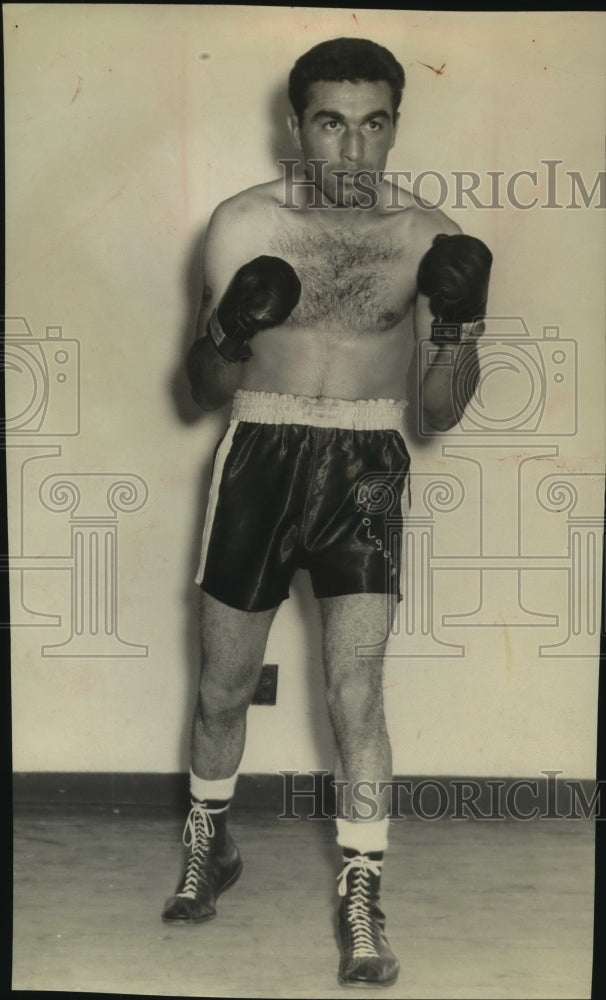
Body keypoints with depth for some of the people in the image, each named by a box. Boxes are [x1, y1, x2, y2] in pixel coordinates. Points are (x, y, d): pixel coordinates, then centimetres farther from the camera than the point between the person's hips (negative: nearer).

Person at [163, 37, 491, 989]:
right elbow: (207, 389, 1)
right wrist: (231, 333, -21)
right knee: (224, 685, 13)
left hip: (366, 469, -1)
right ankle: (210, 843, 39)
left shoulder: (427, 237, -2)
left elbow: (442, 411, 1)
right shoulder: (245, 223, -3)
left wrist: (458, 327, -18)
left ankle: (363, 902, 9)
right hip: (260, 458, 1)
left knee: (357, 689, -6)